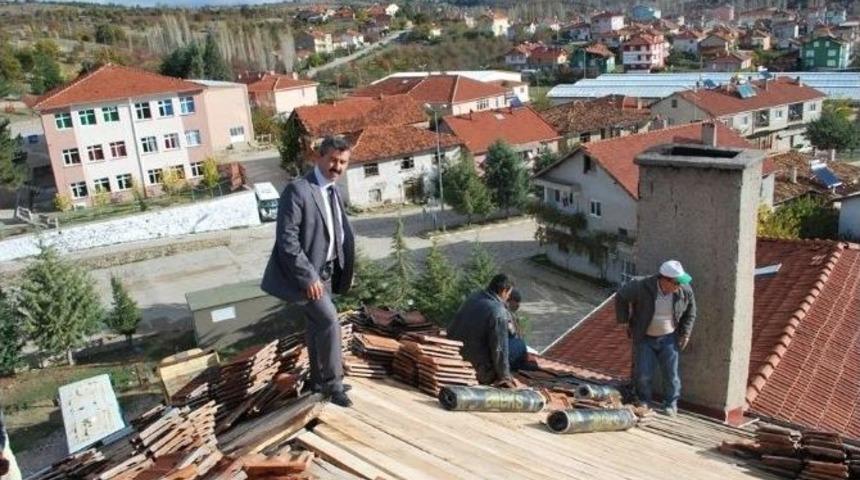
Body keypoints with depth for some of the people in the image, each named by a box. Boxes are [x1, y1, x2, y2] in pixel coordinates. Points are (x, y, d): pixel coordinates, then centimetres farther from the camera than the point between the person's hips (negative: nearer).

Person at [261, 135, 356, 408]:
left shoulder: (333, 191, 7)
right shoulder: (297, 190, -20)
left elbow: (341, 234, 15)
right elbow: (287, 239, -24)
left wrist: (346, 269, 9)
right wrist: (308, 277, -25)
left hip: (324, 271, 9)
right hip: (303, 272, -9)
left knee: (317, 325, 19)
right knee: (329, 320, -14)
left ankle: (319, 380, 34)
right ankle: (332, 383, 2)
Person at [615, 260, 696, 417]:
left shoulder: (685, 291, -16)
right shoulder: (641, 287, -25)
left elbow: (690, 311, 5)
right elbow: (621, 297, -8)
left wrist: (685, 333, 1)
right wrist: (625, 321, -4)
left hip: (669, 338, 1)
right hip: (644, 337, -1)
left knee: (670, 373, 6)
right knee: (643, 374, 3)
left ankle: (671, 403, 27)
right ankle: (644, 400, 28)